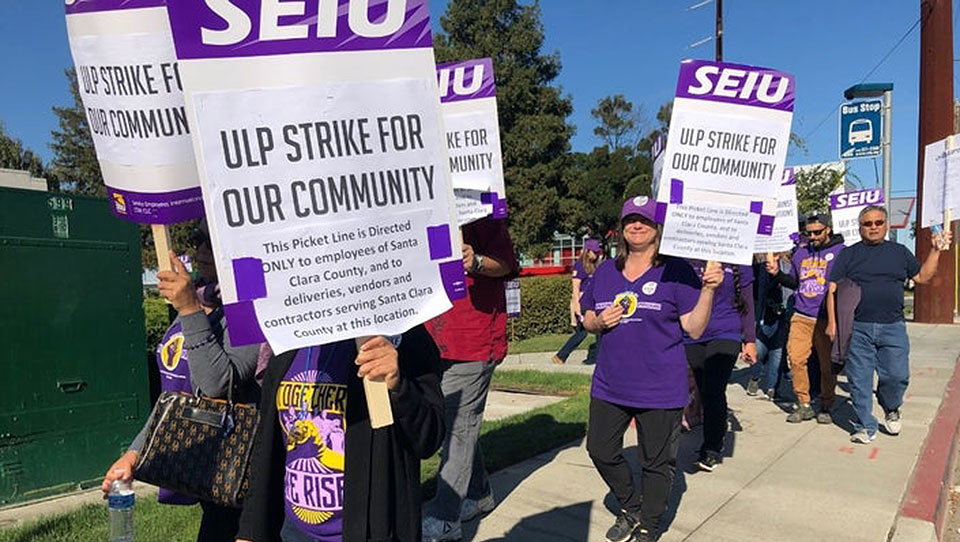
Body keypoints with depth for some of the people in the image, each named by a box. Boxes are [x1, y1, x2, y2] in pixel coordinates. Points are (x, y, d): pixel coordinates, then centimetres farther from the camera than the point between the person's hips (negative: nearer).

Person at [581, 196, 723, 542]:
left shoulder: (676, 271, -5)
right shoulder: (605, 271, 8)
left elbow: (694, 329, -8)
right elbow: (587, 321, 15)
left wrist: (708, 289, -20)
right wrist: (599, 321, -6)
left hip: (660, 389, -4)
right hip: (609, 384, 5)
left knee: (656, 462, 10)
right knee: (600, 451, 12)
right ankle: (630, 509, 38)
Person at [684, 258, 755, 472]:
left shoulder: (738, 262, 2)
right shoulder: (686, 260, 2)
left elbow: (746, 303, 8)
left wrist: (750, 341, 8)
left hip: (725, 336, -2)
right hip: (691, 337, 2)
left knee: (714, 392, -11)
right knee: (705, 392, 10)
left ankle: (712, 449, 3)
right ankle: (714, 445, 27)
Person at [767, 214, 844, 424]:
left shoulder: (840, 252, 0)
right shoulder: (801, 252, 15)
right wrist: (777, 273, 6)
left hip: (826, 318, -3)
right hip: (801, 316, 4)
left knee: (828, 365, 4)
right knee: (795, 359, -4)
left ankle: (826, 407, 19)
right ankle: (804, 405, 8)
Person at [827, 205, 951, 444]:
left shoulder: (899, 252, 15)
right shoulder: (848, 254, 6)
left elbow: (923, 277, 15)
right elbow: (833, 290, 1)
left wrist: (936, 250, 6)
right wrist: (832, 322, -7)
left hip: (893, 328, 2)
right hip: (857, 329, -2)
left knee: (897, 376, -1)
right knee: (860, 380, 1)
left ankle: (891, 410, 30)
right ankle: (865, 426, 14)